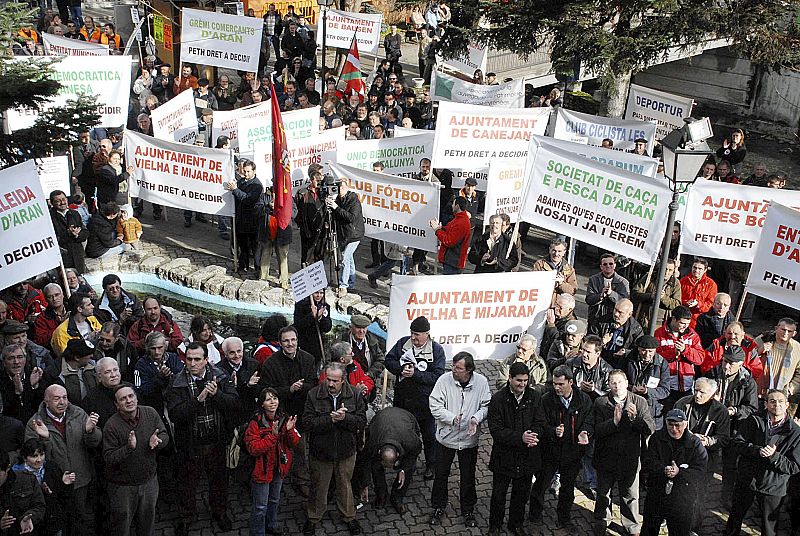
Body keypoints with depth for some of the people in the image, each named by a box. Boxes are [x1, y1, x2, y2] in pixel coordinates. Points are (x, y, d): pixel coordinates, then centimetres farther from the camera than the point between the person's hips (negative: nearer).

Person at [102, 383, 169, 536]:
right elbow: (108, 459, -20)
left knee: (148, 524, 23)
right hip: (122, 486, -4)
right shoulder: (111, 426, -20)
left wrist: (157, 441, -22)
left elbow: (165, 436, 1)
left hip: (149, 481, 4)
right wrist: (129, 447, -35)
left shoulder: (151, 413, -8)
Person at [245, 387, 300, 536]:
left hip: (279, 468, 6)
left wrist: (290, 430, -23)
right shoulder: (256, 422, -20)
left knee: (275, 500, 26)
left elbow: (295, 443, -3)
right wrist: (273, 435, -32)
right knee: (260, 506, 3)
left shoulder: (284, 419, -2)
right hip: (262, 469, -6)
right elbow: (253, 449, -25)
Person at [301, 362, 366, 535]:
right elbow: (307, 423, -19)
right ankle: (313, 517, 39)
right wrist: (330, 419, -29)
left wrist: (345, 418, -29)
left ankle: (349, 516, 41)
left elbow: (362, 422, -12)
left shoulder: (355, 395, -10)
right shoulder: (314, 395, -14)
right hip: (320, 451, -1)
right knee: (319, 487, 16)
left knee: (345, 485, 19)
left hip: (346, 452, 1)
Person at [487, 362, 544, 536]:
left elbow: (540, 423, -2)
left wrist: (534, 436, -25)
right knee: (498, 494, 12)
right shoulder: (498, 399, -15)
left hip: (527, 456, 3)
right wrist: (520, 437, -27)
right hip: (504, 456, -3)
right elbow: (496, 430, -17)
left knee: (521, 494, 19)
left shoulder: (535, 397, -5)